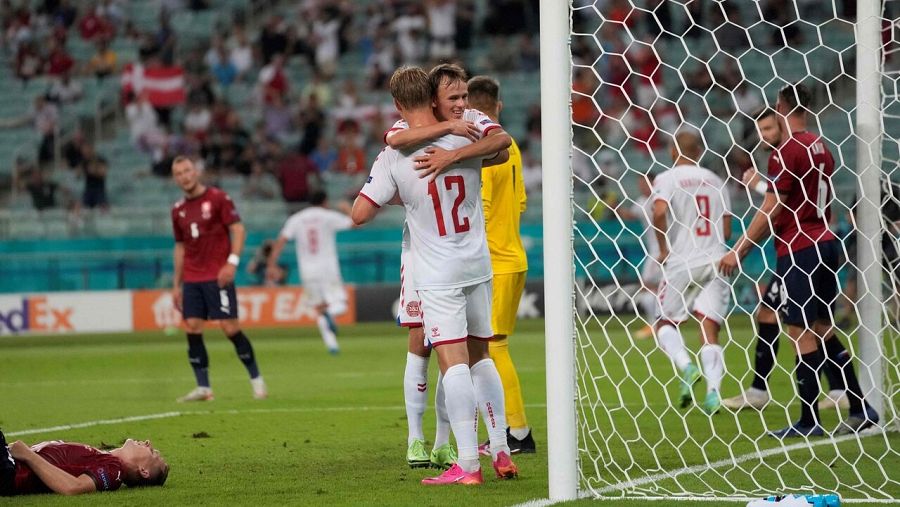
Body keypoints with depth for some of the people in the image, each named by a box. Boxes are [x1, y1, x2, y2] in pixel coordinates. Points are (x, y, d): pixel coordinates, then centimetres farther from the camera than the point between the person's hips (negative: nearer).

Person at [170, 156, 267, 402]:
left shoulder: (218, 198, -3)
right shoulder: (178, 210, 13)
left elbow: (238, 229, -6)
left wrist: (232, 262, -18)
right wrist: (176, 285, 16)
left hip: (218, 277, -5)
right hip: (192, 279, 5)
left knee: (230, 327, -9)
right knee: (192, 328, -5)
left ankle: (256, 379, 4)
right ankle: (203, 387, -2)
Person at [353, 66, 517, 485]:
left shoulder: (393, 158, -12)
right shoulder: (466, 136, -3)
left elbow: (359, 214, -10)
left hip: (437, 275, -4)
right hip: (479, 266, 4)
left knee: (453, 361, -9)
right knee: (480, 356, 17)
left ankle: (467, 463, -14)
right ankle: (501, 451, 18)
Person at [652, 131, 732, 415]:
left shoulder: (667, 178, 0)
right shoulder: (715, 181, 13)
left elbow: (660, 212, -19)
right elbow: (727, 231, 11)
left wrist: (664, 249, -6)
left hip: (682, 261, -3)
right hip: (715, 259, 3)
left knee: (666, 322, 10)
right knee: (710, 329, 2)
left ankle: (686, 365, -18)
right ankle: (713, 392, -15)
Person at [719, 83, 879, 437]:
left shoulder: (786, 151, -12)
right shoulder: (821, 148, 11)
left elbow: (772, 208, -16)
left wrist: (738, 251, -13)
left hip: (798, 249, -8)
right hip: (825, 244, 8)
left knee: (802, 333, -5)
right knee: (823, 329, 14)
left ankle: (808, 422, -5)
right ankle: (860, 410, 14)